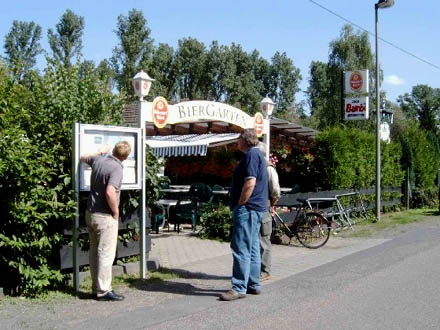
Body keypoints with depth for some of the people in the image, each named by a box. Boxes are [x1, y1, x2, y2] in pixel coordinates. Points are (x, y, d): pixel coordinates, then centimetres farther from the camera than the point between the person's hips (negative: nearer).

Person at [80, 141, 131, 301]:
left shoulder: (98, 160, 5)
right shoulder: (116, 168, -19)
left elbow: (83, 158, 27)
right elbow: (110, 193, -30)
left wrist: (101, 152, 37)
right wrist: (116, 211, -15)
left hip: (91, 214, 8)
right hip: (105, 216, -8)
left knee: (94, 252, 13)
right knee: (106, 253, -2)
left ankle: (96, 288, 22)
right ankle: (103, 291, 1)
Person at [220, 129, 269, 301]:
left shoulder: (251, 155, -13)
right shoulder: (257, 155, 20)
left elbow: (250, 183, -23)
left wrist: (239, 205, -16)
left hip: (247, 209, -11)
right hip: (255, 209, 11)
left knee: (241, 248, -10)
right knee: (252, 248, 13)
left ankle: (239, 288, -8)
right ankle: (253, 285, 19)